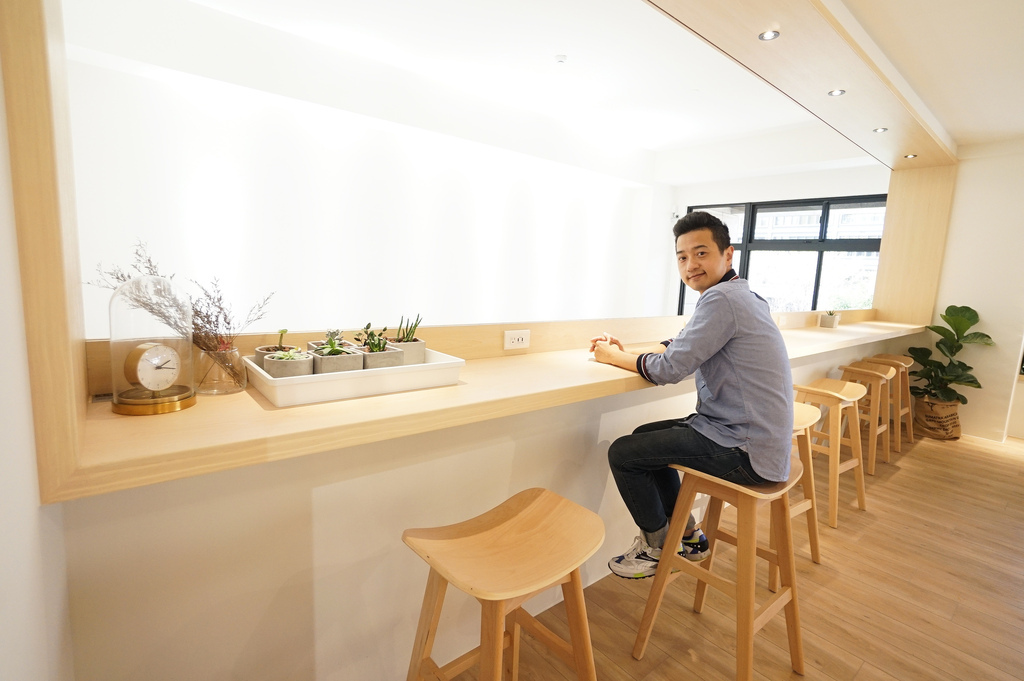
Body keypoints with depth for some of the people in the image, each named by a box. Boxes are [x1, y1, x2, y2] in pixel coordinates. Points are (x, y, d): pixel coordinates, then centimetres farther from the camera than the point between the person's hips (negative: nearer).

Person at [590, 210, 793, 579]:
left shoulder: (721, 298, -21)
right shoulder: (738, 294, 12)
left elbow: (669, 368, -21)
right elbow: (678, 346, 18)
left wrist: (613, 356, -5)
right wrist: (625, 351, 6)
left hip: (747, 453, -10)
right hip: (749, 434, 10)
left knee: (623, 453, -7)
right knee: (645, 437, 19)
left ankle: (656, 547, 16)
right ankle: (688, 534, 28)